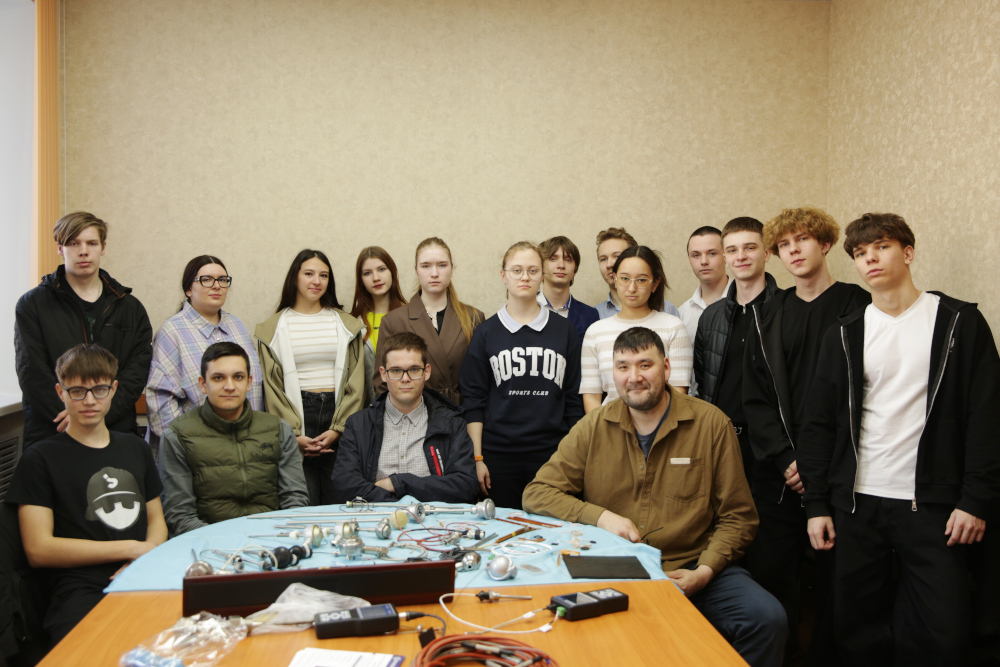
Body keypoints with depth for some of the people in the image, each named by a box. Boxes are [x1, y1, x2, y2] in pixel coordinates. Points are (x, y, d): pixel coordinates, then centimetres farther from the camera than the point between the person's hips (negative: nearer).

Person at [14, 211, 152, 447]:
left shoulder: (132, 308, 11)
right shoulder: (32, 305, 6)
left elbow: (138, 370, 1)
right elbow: (32, 374, -4)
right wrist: (70, 417, -16)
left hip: (117, 434, 2)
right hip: (50, 437, -1)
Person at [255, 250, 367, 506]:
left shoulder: (347, 325, 11)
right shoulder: (273, 328, 8)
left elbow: (356, 382, 6)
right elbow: (271, 387, 3)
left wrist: (338, 428, -6)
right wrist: (293, 434, -7)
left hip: (337, 412, 1)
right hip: (297, 413, -1)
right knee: (303, 505, -5)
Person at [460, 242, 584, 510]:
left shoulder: (563, 330, 6)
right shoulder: (487, 332, 4)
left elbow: (574, 398, 8)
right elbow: (474, 401, 4)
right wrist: (477, 458, -3)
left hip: (552, 454, 1)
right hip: (499, 455, 0)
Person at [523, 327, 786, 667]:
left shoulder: (711, 423, 2)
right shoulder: (593, 428, 5)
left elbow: (737, 517, 5)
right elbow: (536, 493, 4)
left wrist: (704, 571, -11)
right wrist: (600, 517, -11)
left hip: (690, 569, 1)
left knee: (768, 619, -24)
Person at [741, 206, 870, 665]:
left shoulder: (858, 307, 1)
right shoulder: (768, 314, 12)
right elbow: (755, 397, 7)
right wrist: (786, 458, -6)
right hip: (778, 472, 3)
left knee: (834, 575, 4)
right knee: (769, 573, 2)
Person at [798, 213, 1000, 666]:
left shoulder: (960, 322, 2)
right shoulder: (844, 336, 9)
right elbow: (819, 425, 8)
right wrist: (816, 504, 2)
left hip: (933, 507, -2)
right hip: (857, 505, 2)